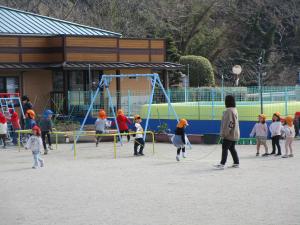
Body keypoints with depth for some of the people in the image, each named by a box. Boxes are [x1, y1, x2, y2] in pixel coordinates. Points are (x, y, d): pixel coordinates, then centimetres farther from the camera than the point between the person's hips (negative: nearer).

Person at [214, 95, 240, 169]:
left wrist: (224, 133, -18)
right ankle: (236, 163, 18)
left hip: (229, 134, -10)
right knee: (232, 148, 16)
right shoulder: (235, 110, 14)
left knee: (225, 148, -8)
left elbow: (228, 123, -22)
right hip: (234, 134, 10)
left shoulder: (228, 111, -18)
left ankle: (222, 164, -10)